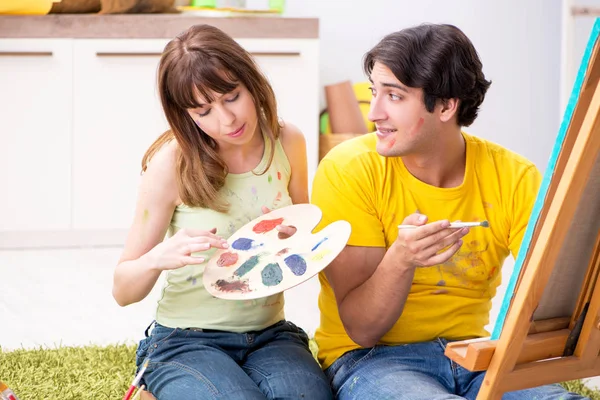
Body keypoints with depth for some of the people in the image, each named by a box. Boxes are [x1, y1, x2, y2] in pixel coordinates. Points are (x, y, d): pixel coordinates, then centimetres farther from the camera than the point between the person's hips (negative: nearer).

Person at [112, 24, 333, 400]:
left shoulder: (288, 142, -2)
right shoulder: (172, 162, -13)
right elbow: (123, 291, -9)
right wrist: (159, 257, -31)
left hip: (271, 335, 2)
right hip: (186, 341, -2)